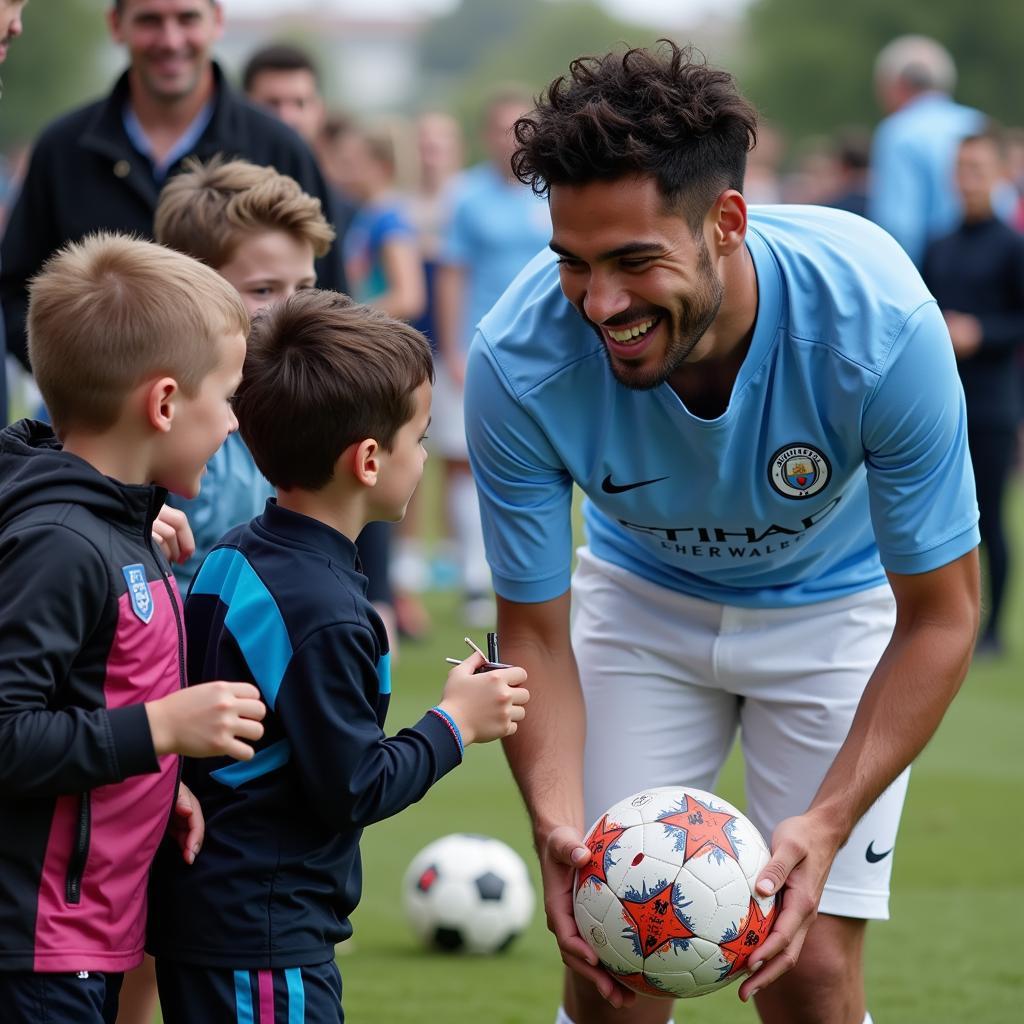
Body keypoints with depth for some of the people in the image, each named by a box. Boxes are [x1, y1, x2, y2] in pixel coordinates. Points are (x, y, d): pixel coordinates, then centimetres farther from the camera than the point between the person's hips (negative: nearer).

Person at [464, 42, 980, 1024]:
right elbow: (533, 631, -17)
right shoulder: (517, 362, -32)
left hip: (840, 603, -1)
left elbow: (939, 619, -23)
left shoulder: (877, 320, -36)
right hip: (643, 598, 1)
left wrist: (827, 823, -35)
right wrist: (558, 825, -35)